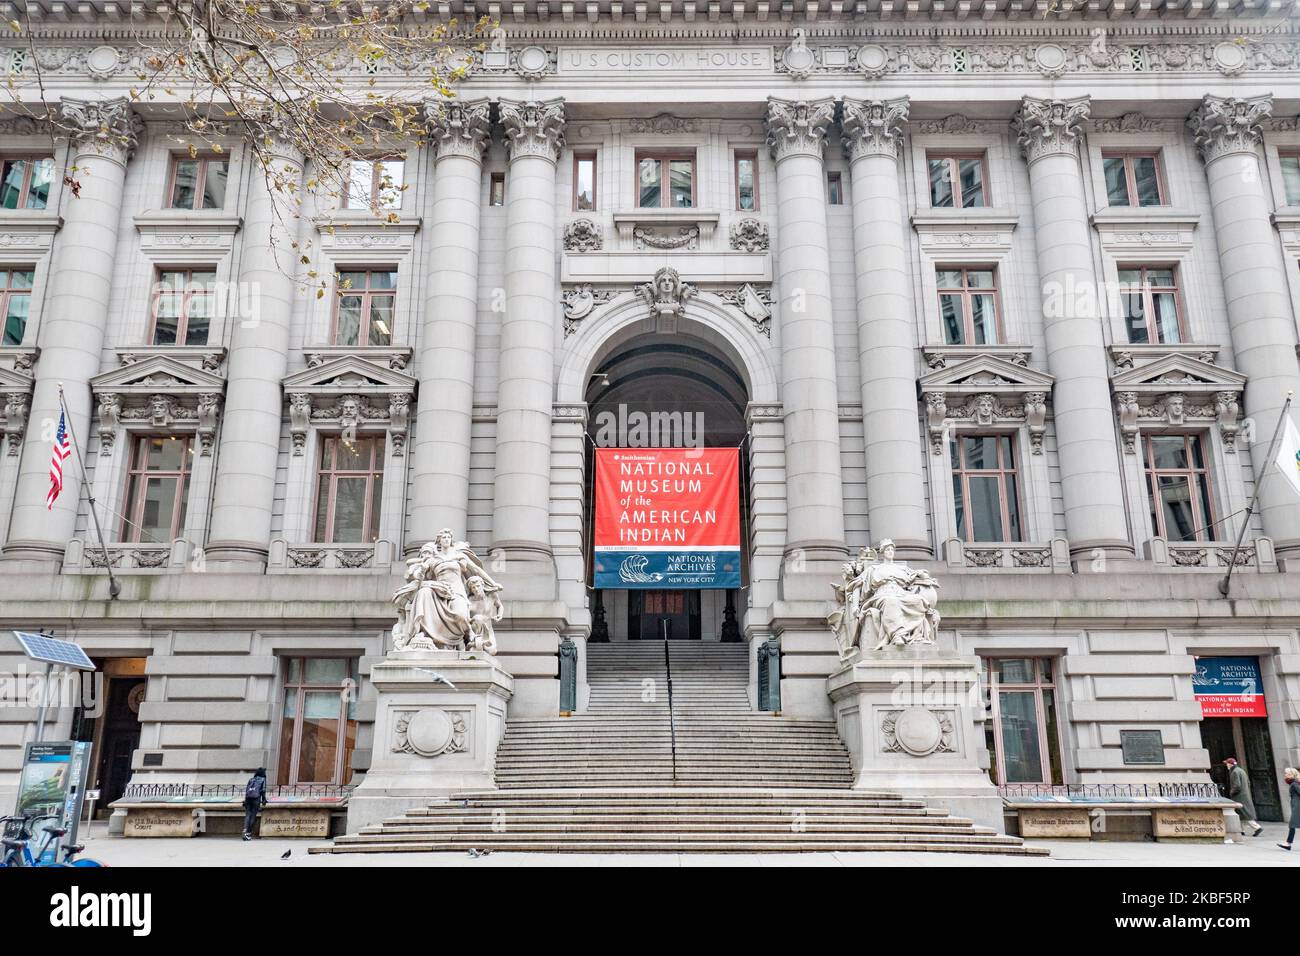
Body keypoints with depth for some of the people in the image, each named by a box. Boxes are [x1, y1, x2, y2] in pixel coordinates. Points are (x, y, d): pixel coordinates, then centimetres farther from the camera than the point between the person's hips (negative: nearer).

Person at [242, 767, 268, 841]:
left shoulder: (251, 779, 24)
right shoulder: (263, 780, 13)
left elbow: (246, 789, 18)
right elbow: (263, 790, 4)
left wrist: (245, 799, 21)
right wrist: (264, 800, 11)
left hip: (248, 798, 4)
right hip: (256, 798, -3)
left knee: (247, 815, 0)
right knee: (253, 815, 0)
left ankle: (245, 830, -20)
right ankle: (249, 832, -2)